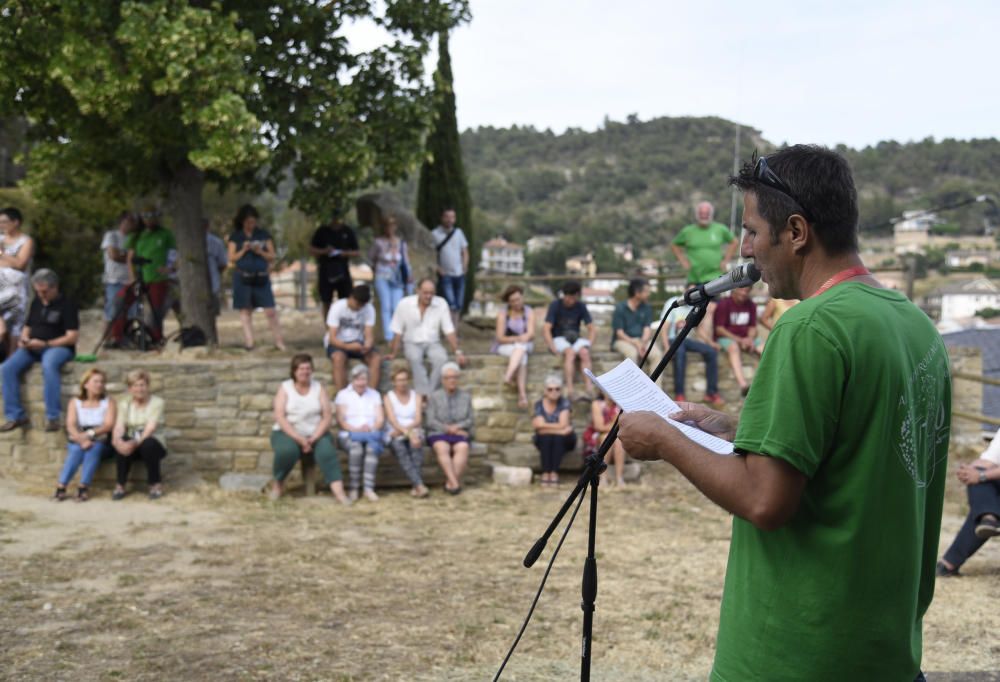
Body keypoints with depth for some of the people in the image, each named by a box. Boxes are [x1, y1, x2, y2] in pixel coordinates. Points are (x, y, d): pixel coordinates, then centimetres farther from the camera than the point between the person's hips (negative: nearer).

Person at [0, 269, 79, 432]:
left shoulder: (67, 305, -4)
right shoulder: (36, 303, 16)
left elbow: (72, 337, -10)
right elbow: (27, 327, 25)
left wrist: (45, 344, -17)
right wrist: (24, 339, 1)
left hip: (58, 347, -6)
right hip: (33, 348, 6)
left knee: (49, 365, -41)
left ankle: (52, 417, -37)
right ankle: (15, 415, -15)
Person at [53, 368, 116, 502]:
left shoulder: (108, 402, 7)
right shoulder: (75, 402, 9)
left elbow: (109, 425, -7)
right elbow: (70, 425, -5)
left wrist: (90, 433, -23)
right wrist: (81, 439, -25)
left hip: (100, 442, -1)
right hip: (78, 442, 1)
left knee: (94, 447, -34)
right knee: (77, 449, -33)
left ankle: (83, 487, -36)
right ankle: (61, 487, -36)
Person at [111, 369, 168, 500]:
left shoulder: (156, 402, -4)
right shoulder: (124, 404, 7)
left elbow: (151, 428, -17)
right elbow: (119, 426, -8)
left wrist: (136, 443, -33)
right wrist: (117, 440, -31)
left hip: (153, 442, -2)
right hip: (132, 441, 2)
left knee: (147, 444, -37)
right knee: (122, 445, -31)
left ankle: (156, 484, -18)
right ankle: (120, 485, -20)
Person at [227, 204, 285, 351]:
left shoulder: (264, 235, 8)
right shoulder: (235, 237, 6)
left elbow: (272, 257, 7)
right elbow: (232, 258, 3)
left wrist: (260, 251, -11)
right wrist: (243, 250, -12)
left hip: (261, 277, 0)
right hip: (243, 277, 0)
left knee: (270, 311, -7)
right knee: (245, 311, 3)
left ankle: (279, 341, -1)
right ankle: (249, 342, 9)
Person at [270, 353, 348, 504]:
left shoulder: (319, 388, 6)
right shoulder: (284, 388, 2)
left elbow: (327, 416, -2)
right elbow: (279, 417, -9)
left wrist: (314, 438, -17)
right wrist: (299, 439, -19)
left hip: (315, 434, 1)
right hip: (288, 433, -1)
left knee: (327, 451, -30)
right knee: (287, 450, -34)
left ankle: (338, 490, -39)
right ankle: (278, 483, -7)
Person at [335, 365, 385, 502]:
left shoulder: (374, 395, 18)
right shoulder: (343, 394, 11)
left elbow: (381, 419, 8)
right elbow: (340, 420, 0)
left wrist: (371, 428, -14)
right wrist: (355, 429, -17)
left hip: (371, 434, 1)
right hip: (349, 435, -1)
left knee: (372, 447, -34)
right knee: (356, 448, -36)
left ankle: (369, 488, -38)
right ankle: (354, 488, -28)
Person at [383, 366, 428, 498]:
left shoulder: (416, 396, 13)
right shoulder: (388, 397, 6)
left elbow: (417, 420, 2)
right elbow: (392, 420, -9)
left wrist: (404, 429, -17)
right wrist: (408, 433, -24)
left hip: (413, 431, 2)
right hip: (395, 435, -2)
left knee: (416, 442, -35)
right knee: (399, 447, -36)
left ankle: (416, 485, -41)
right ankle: (420, 485, -49)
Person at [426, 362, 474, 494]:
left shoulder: (466, 396, 14)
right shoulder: (434, 397, 8)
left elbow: (471, 420, 8)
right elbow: (431, 422, 0)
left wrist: (457, 427, -11)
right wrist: (448, 429, -12)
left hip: (460, 434, 1)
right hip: (438, 434, -1)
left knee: (463, 447, -34)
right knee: (442, 448, -36)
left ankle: (450, 483, -38)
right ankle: (455, 483, -44)